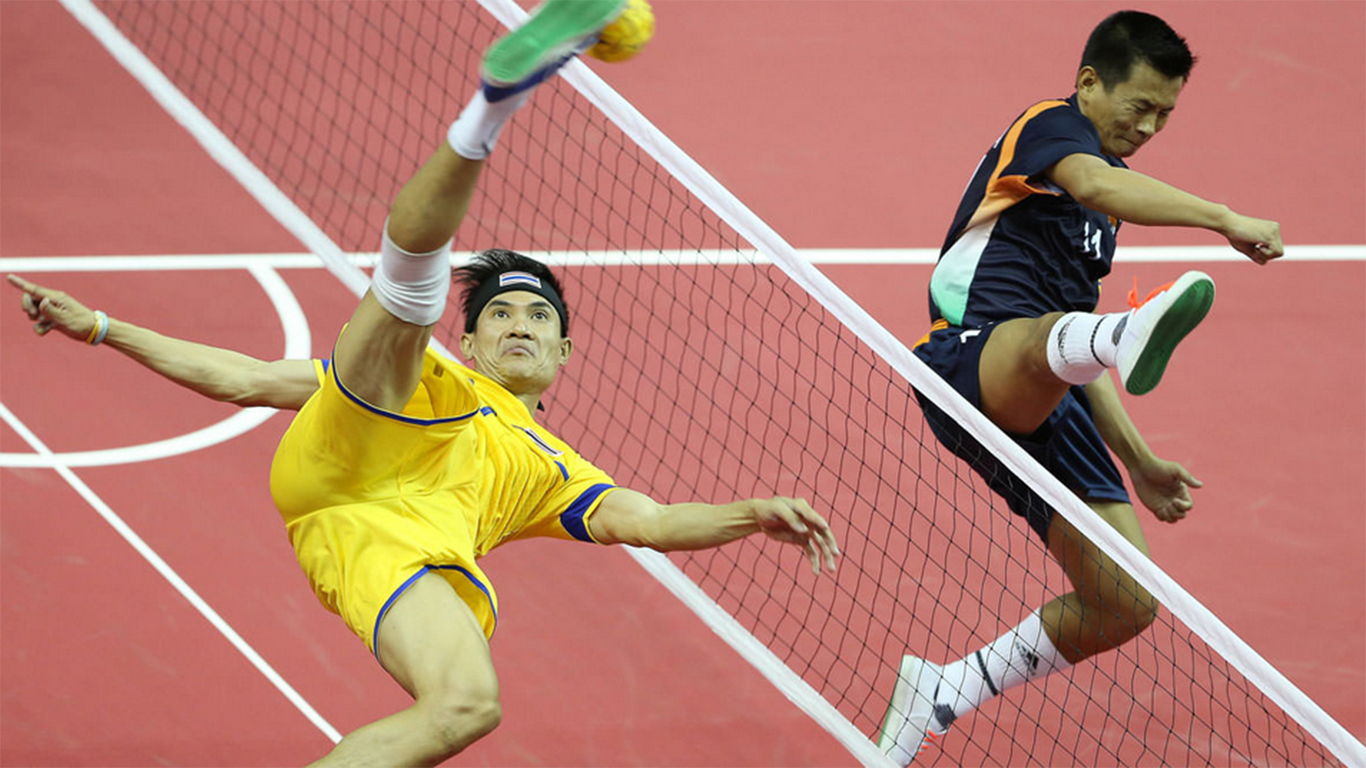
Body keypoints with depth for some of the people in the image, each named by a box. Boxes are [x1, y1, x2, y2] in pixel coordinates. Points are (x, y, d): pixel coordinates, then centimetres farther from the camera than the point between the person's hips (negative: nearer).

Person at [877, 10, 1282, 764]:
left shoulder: (1101, 214, 31)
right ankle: (1131, 335, -81)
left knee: (1127, 605, -1)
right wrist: (1226, 219, -29)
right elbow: (1095, 182, -21)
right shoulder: (1049, 125, 5)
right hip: (971, 357, -9)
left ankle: (942, 691, 15)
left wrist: (1139, 463, 30)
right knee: (1053, 335, -43)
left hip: (1046, 410, 9)